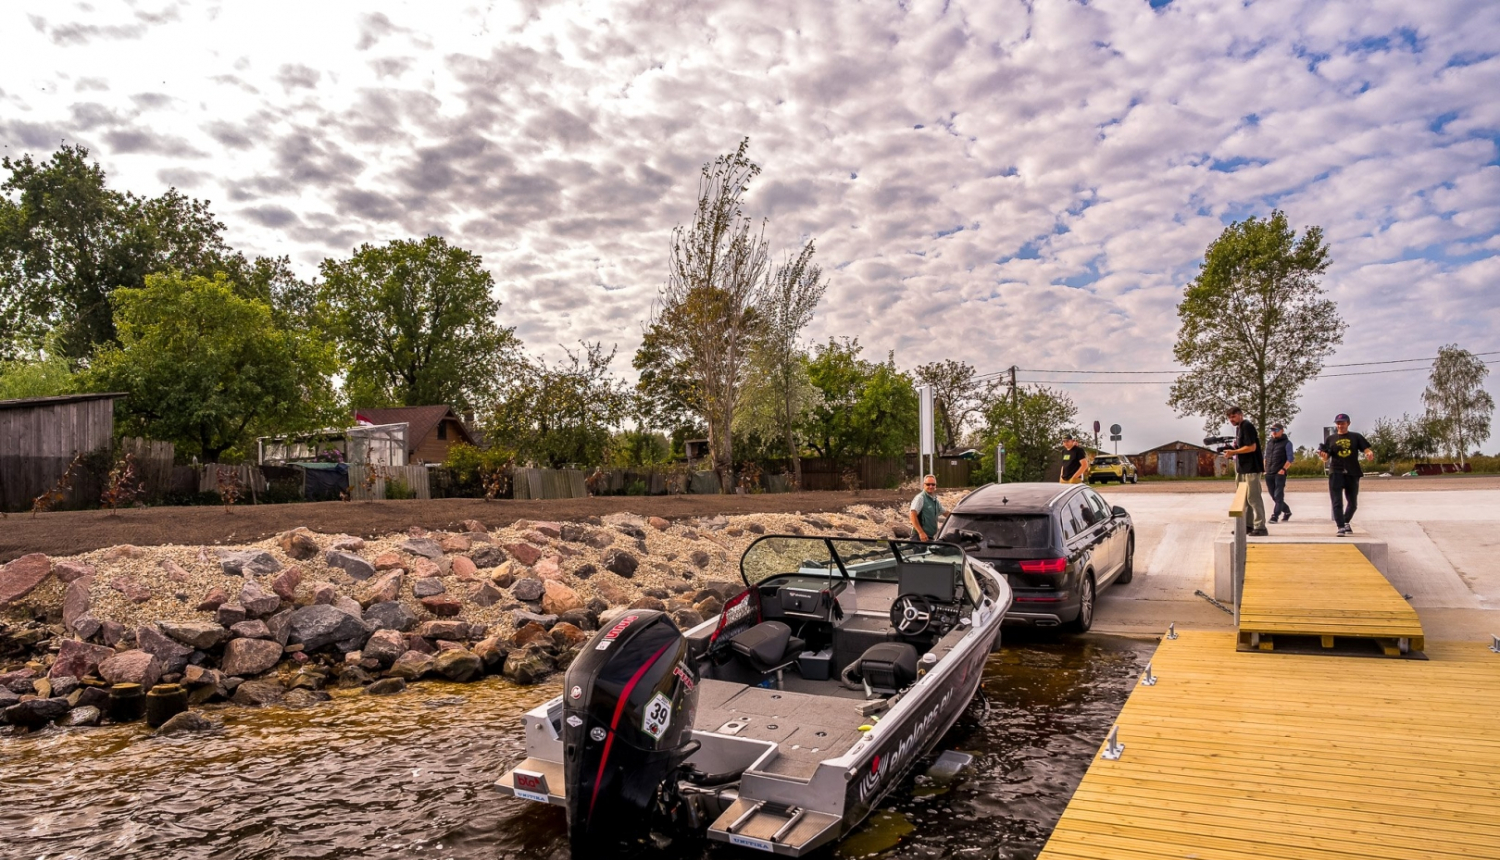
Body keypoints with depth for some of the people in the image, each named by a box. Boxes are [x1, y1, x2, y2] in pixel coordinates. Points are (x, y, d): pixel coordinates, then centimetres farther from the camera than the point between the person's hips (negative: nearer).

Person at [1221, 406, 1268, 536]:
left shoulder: (1247, 426, -13)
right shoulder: (1238, 428, 16)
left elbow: (1252, 447, -21)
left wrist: (1233, 452, -17)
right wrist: (1232, 451, 4)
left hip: (1251, 468, -10)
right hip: (1243, 468, 10)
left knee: (1253, 497, -9)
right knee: (1244, 498, 13)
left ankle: (1260, 527, -7)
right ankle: (1248, 525, 20)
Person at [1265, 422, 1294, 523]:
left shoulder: (1286, 443, 1)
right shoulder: (1269, 443, 18)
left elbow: (1290, 458, -5)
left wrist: (1283, 469, -15)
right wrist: (1265, 469, 13)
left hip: (1280, 474, -6)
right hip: (1269, 474, 6)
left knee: (1278, 496, -9)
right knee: (1274, 496, 10)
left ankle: (1275, 516, -11)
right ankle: (1287, 511, 28)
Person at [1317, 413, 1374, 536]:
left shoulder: (1356, 437, 10)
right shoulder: (1330, 439, 10)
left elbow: (1366, 449, 0)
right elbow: (1326, 459, 6)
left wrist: (1369, 454, -23)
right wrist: (1323, 455, -17)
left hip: (1353, 474, 1)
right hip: (1336, 473, -1)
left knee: (1353, 502, 11)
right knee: (1337, 502, -8)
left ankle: (1346, 522, 33)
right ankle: (1341, 527, -8)